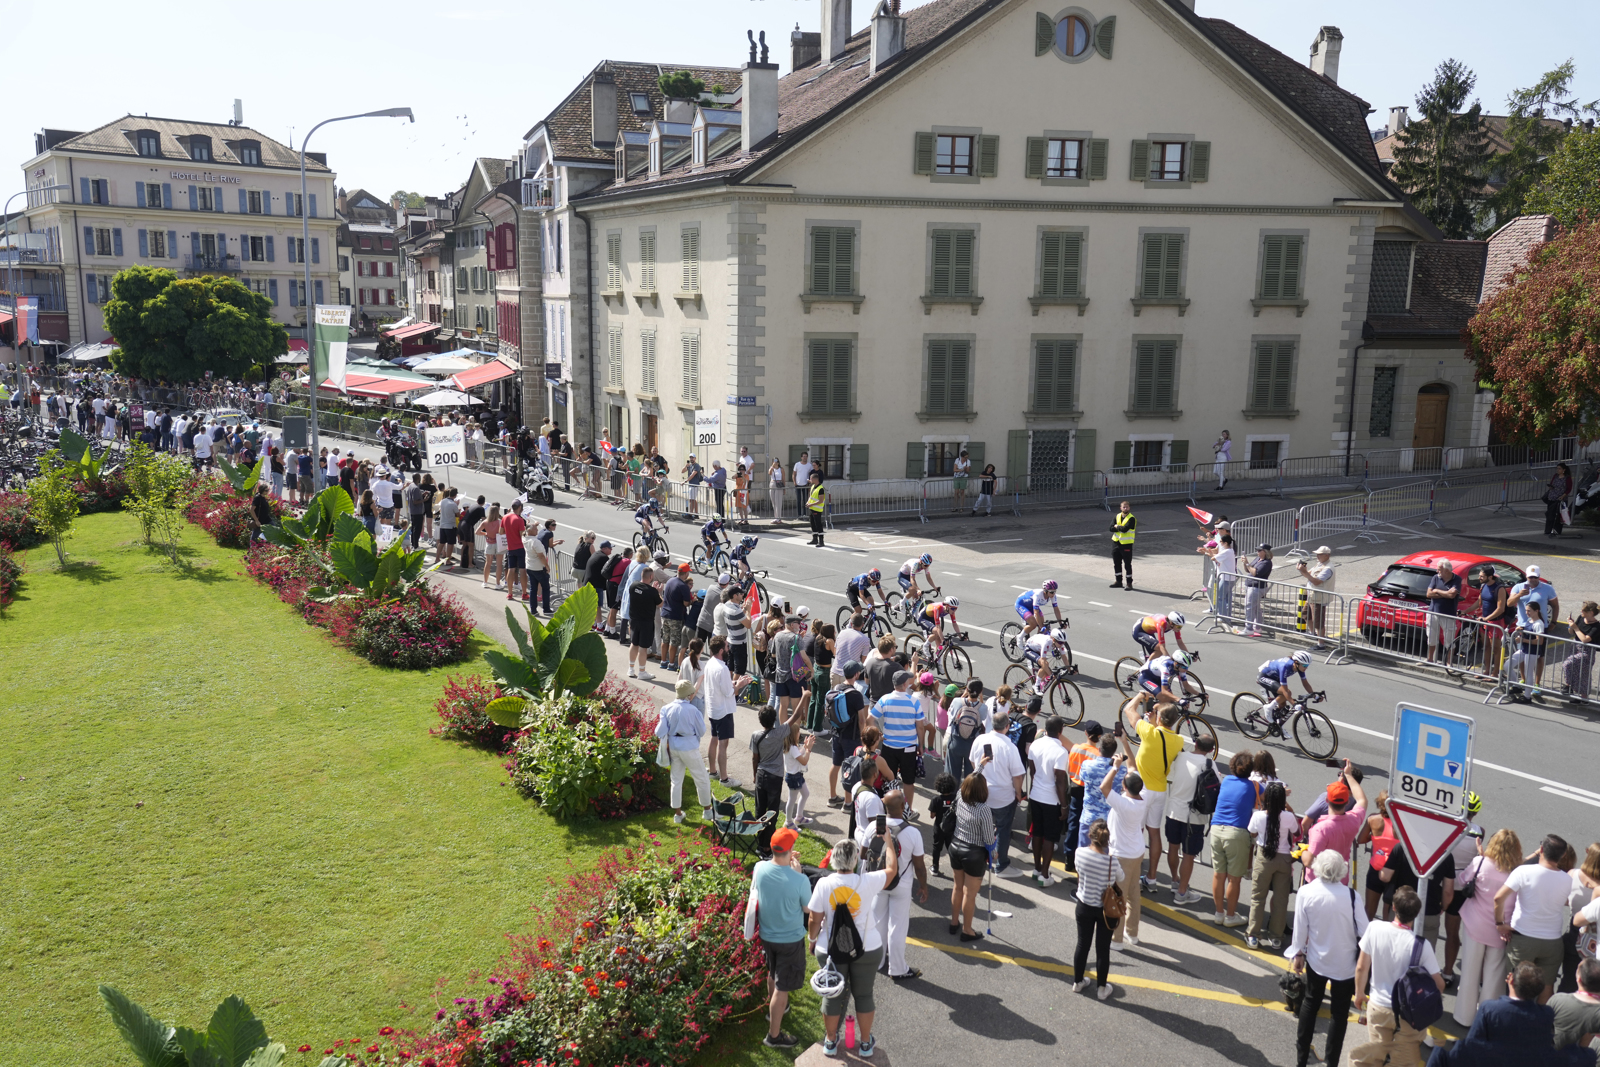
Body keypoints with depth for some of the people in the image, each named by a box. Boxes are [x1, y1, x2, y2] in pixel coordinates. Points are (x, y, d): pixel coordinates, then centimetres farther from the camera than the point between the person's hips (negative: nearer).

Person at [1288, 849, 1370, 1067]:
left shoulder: (1305, 893, -17)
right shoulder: (1350, 895, -23)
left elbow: (1300, 928, -7)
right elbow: (1363, 930, -16)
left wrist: (1298, 953, 9)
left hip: (1316, 960, 2)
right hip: (1345, 963, -2)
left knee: (1310, 1003, 21)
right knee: (1339, 1012, 14)